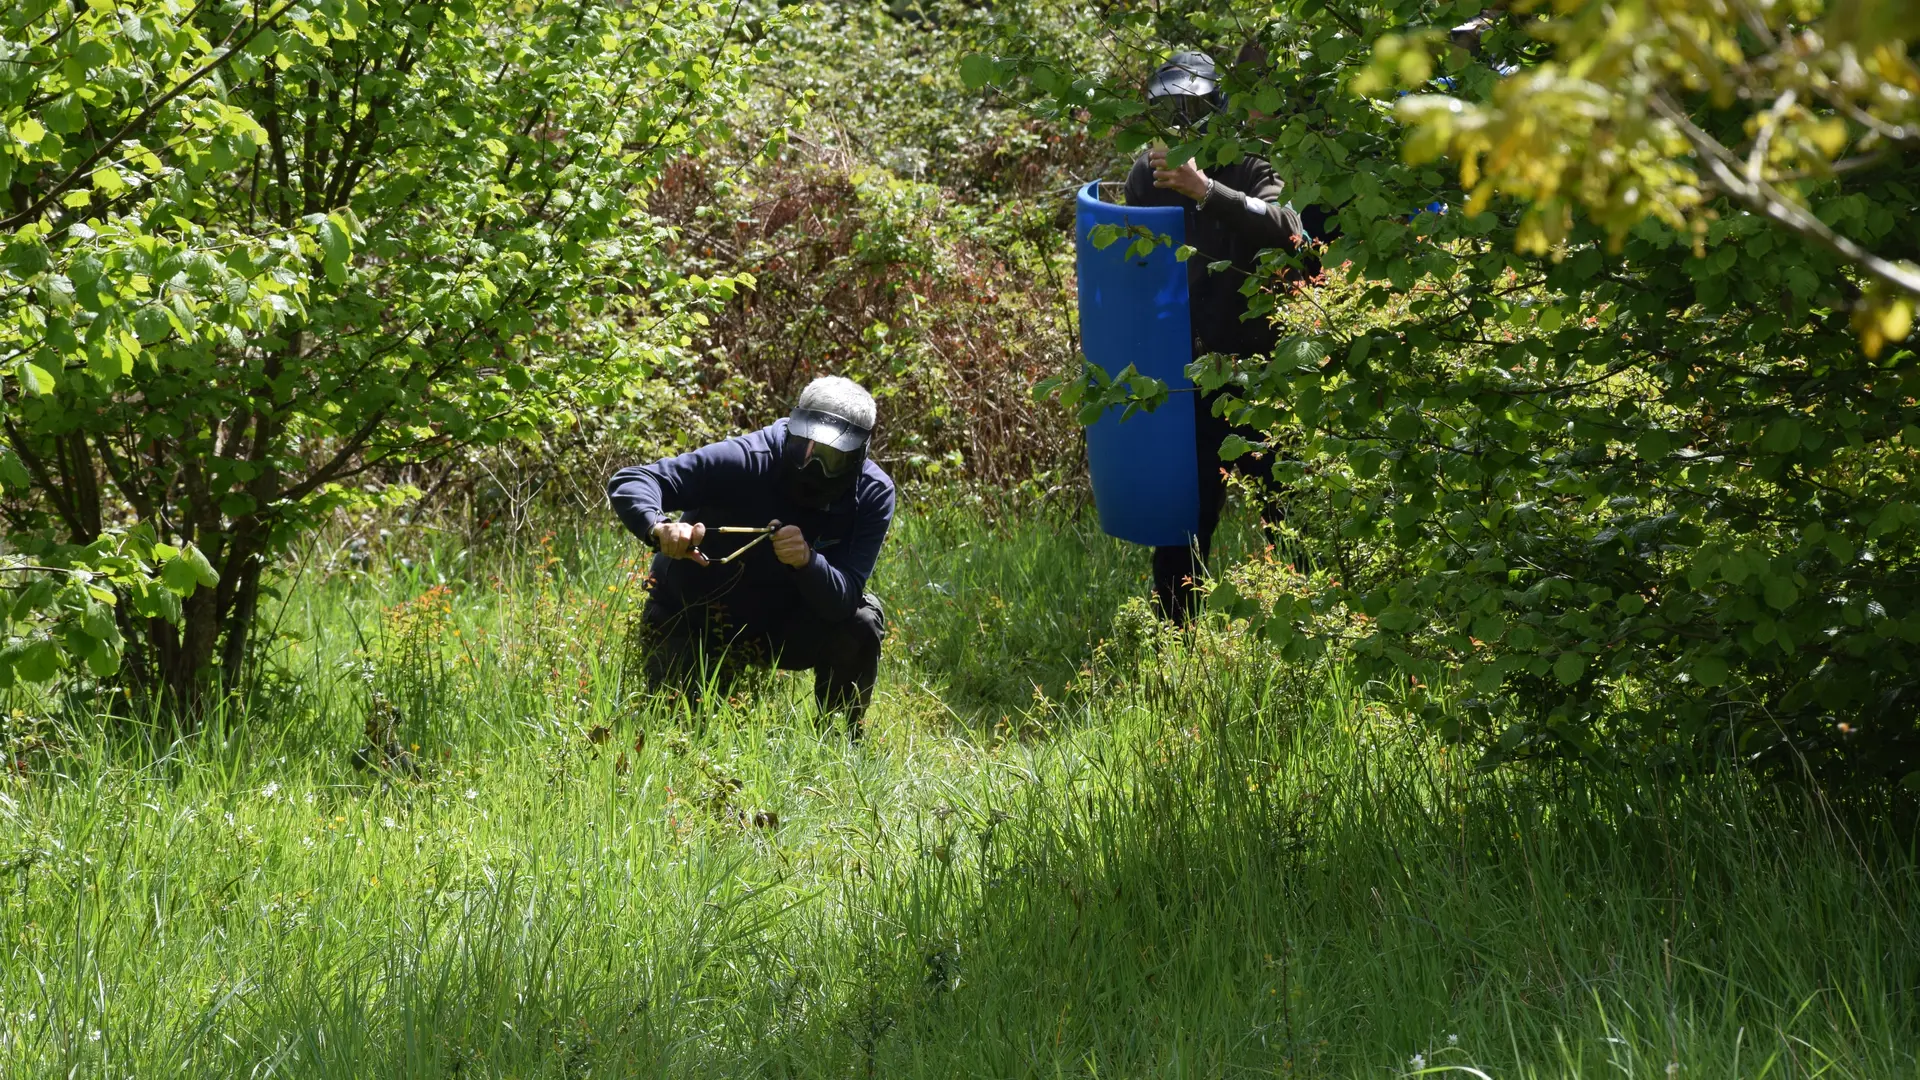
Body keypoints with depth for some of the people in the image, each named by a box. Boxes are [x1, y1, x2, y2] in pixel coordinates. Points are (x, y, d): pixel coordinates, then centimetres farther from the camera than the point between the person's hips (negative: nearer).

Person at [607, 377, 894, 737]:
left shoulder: (872, 494, -20)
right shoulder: (746, 461, -29)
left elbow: (842, 600, -27)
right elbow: (628, 482, -32)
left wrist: (807, 561, -49)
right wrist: (659, 528, -55)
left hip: (781, 626, 2)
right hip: (692, 625, -2)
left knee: (860, 625, -25)